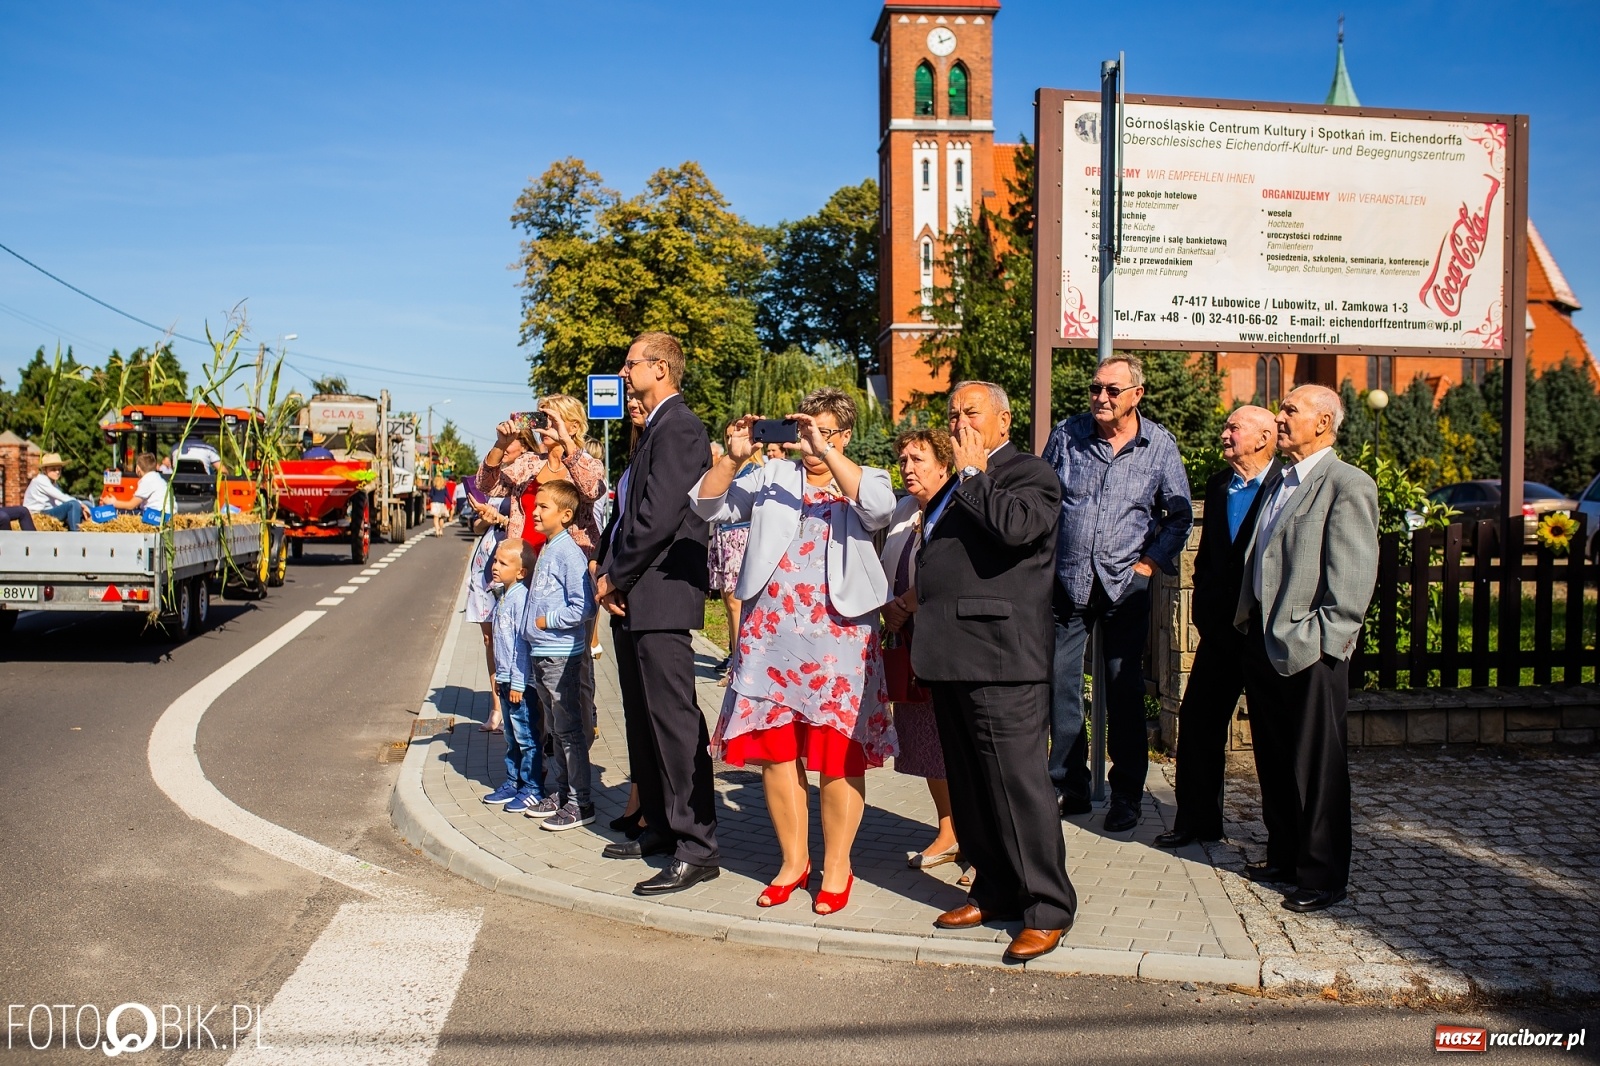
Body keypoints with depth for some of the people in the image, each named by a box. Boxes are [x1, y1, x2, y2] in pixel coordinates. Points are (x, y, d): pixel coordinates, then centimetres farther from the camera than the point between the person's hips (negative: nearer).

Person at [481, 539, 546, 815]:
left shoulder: (522, 597, -18)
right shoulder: (502, 595, 11)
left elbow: (524, 642, -20)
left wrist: (518, 682, -19)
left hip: (521, 682, -9)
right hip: (506, 680, 9)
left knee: (527, 737, 0)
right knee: (512, 737, 18)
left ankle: (533, 790, 8)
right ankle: (513, 782, 29)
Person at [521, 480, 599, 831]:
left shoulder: (569, 552, -16)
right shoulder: (546, 550, 12)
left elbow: (582, 606, -22)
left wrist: (545, 621, -15)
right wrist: (533, 626, 10)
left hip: (562, 654, -9)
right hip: (540, 654, 9)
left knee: (569, 730, -2)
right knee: (554, 729, 17)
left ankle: (580, 802, 6)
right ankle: (562, 792, 28)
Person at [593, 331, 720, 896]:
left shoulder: (678, 427, -12)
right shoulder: (652, 430, 20)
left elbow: (660, 515, -20)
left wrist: (616, 578, -12)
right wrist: (605, 569, 5)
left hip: (660, 595, -11)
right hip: (631, 599, 11)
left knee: (674, 718, -9)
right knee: (642, 717, 15)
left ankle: (697, 849, -4)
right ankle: (660, 828, 27)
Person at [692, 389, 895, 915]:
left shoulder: (862, 479, 7)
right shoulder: (772, 476, 13)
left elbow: (879, 505, -17)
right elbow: (708, 505, 6)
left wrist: (826, 452, -22)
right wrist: (733, 458, -10)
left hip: (838, 634, -3)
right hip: (770, 633, 3)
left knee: (838, 753, 1)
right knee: (774, 748, 8)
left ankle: (836, 867, 16)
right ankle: (793, 860, 24)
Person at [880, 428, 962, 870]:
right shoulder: (903, 511, 16)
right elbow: (888, 572, 23)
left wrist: (902, 606, -10)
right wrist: (891, 611, 8)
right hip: (910, 645, 8)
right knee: (926, 743, 12)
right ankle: (948, 833, 23)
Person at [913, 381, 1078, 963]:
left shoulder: (1030, 474, -3)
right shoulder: (958, 486, 23)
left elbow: (1015, 526, -24)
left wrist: (974, 472, -12)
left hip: (999, 657, -9)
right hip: (953, 656, 9)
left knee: (1017, 782, -7)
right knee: (969, 788, 14)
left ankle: (1047, 909, 3)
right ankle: (994, 892, 26)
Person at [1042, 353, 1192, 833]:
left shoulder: (1159, 446, 0)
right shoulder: (1066, 433, 1)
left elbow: (1180, 515, 8)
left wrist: (1151, 561, -2)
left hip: (1125, 583, -1)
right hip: (1066, 579, 1)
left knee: (1124, 690, 4)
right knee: (1060, 682, 2)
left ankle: (1126, 795, 15)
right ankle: (1070, 787, 15)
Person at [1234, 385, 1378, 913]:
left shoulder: (1347, 485, -11)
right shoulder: (1277, 479, 15)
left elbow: (1353, 580, -16)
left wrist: (1316, 641, -19)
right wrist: (1245, 612, 13)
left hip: (1309, 651, -8)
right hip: (1262, 642, 8)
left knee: (1317, 768, 3)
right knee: (1273, 761, 17)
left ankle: (1322, 875, 16)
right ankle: (1283, 855, 33)